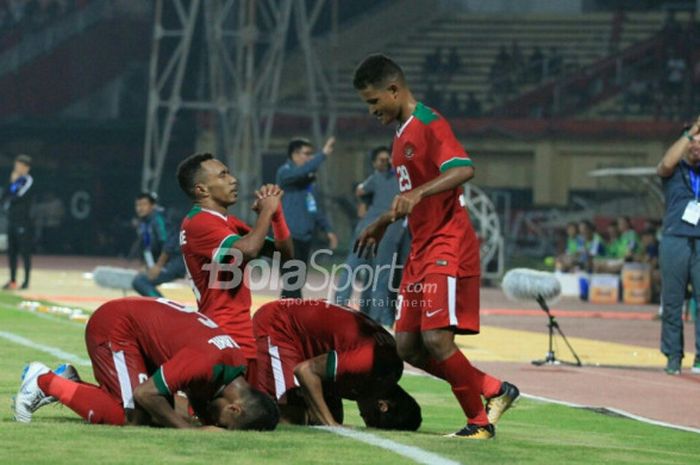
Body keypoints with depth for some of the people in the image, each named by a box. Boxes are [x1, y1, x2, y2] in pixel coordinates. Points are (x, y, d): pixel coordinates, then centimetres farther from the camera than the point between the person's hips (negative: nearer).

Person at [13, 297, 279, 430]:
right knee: (130, 417, -18)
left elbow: (198, 394, 7)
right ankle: (45, 382, -3)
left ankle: (71, 384, 15)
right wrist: (191, 429, -29)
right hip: (115, 325, -9)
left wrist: (210, 423, -13)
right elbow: (144, 393, -31)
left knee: (159, 415, 4)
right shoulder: (205, 362, -34)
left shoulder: (238, 365, -7)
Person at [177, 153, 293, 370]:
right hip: (223, 336, -9)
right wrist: (266, 211, -13)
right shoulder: (200, 223, -12)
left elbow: (285, 252, 19)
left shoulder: (230, 223, 18)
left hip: (241, 336, 9)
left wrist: (275, 212, 3)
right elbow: (247, 250, -28)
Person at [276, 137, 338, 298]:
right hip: (290, 236, -9)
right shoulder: (285, 172, -8)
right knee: (293, 282, -12)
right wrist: (323, 154, -31)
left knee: (298, 281, 12)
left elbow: (314, 207, 25)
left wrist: (327, 229, 20)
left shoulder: (307, 178, 18)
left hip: (304, 236, 9)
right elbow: (302, 171, -31)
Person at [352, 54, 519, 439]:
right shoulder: (403, 133, 20)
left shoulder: (428, 124, -11)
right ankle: (493, 391, 12)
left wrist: (417, 193, -38)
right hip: (422, 250, 10)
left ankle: (480, 421, -4)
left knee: (436, 339, -18)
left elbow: (464, 169, -27)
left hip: (447, 248, -10)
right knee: (408, 346, 4)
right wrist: (383, 223, 37)